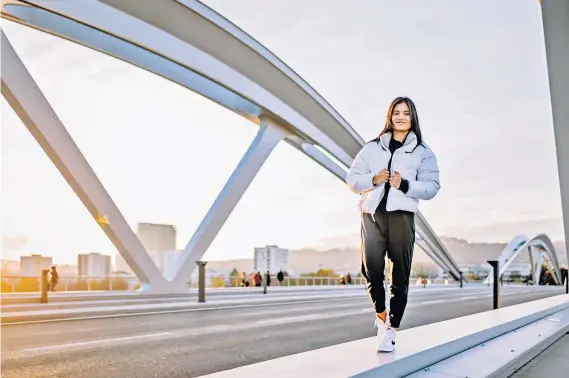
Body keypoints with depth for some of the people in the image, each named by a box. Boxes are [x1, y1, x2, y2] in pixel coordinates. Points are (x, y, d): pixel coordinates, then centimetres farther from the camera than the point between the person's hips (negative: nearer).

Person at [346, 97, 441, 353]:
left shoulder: (423, 153, 8)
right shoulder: (372, 148, 14)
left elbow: (432, 187, -1)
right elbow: (352, 179, 10)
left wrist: (405, 185, -17)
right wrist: (373, 179, -9)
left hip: (401, 216, -1)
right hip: (372, 215, 1)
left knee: (400, 276, -1)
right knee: (371, 271, -1)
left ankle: (391, 331, 7)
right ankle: (381, 315, 26)